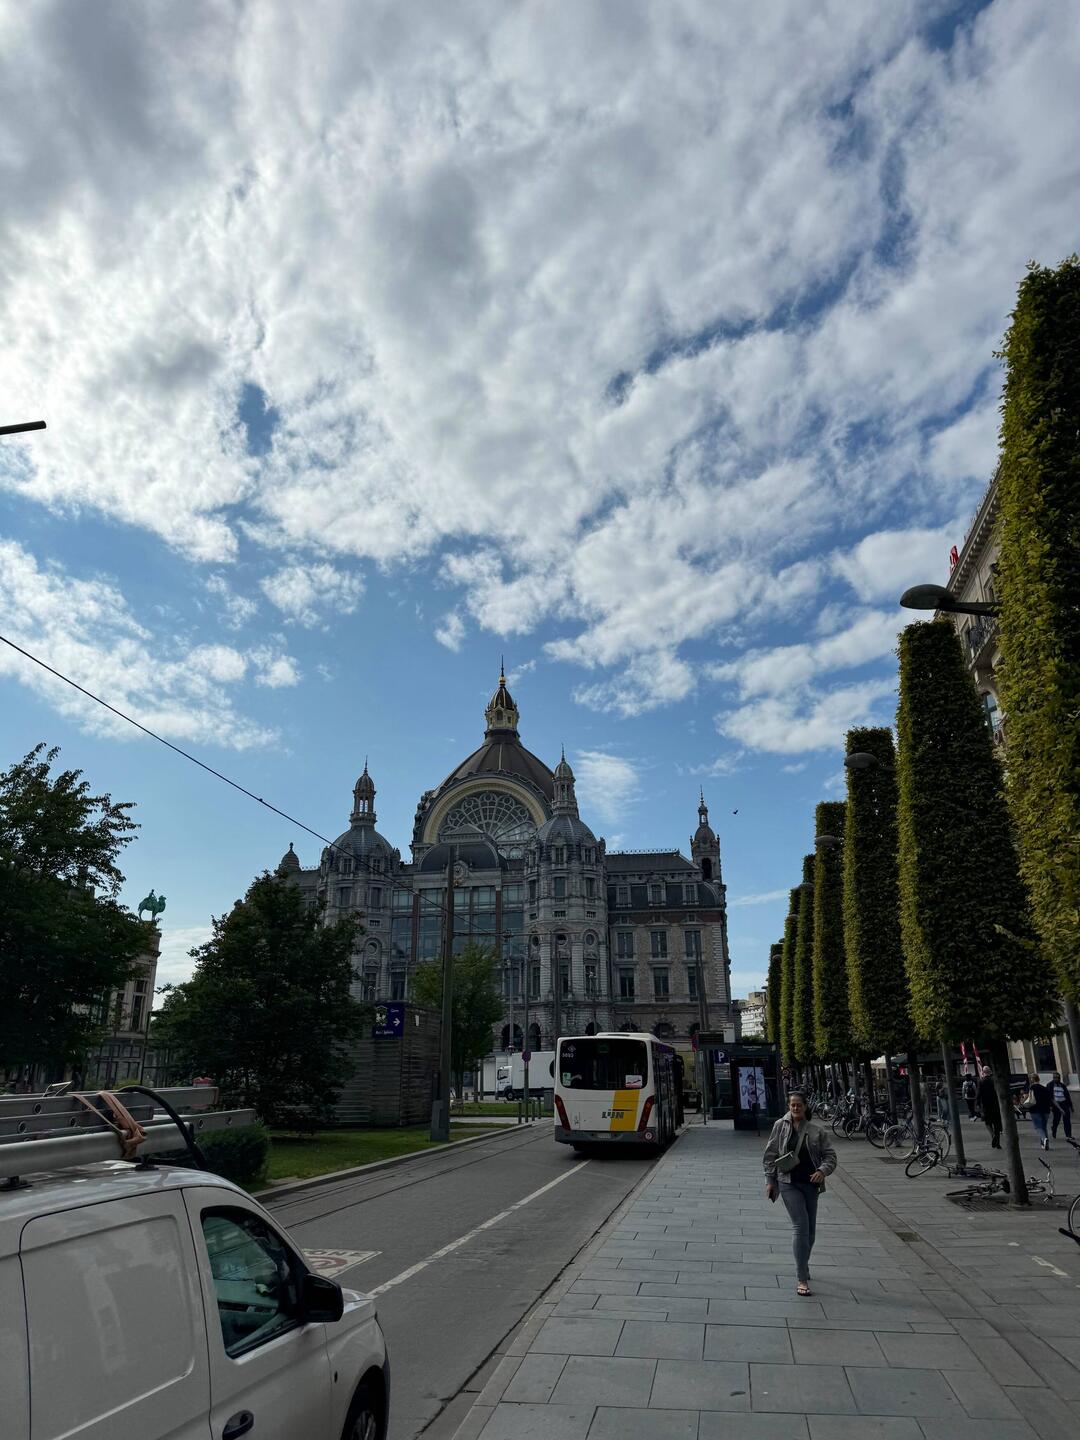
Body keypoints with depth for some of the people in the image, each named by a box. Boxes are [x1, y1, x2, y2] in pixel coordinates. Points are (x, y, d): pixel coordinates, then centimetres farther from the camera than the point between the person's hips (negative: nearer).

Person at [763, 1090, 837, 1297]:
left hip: (810, 1183, 3)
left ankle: (802, 1267, 37)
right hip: (789, 1183, -2)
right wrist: (769, 1180, 1)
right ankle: (801, 1279, -8)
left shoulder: (817, 1129, -3)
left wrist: (822, 1171, -18)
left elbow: (830, 1155, 1)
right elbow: (770, 1155, 2)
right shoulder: (780, 1126, -4)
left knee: (810, 1230, 14)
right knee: (800, 1227, -12)